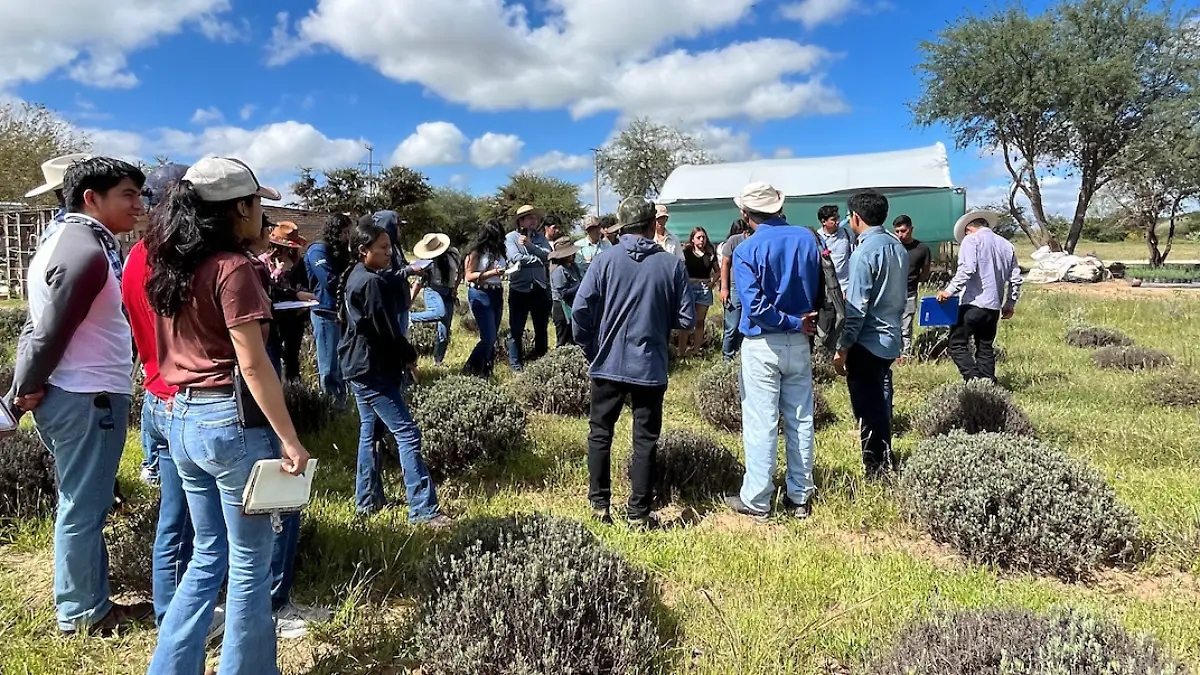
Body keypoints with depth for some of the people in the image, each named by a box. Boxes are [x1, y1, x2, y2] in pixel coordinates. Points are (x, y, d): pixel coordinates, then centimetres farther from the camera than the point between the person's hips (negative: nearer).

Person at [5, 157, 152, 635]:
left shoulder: (73, 240, 14)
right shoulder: (86, 252, -20)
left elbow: (43, 325, 15)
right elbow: (51, 332, -21)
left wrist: (26, 387, 13)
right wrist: (28, 390, -8)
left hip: (81, 393, 11)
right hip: (87, 397, -11)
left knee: (83, 504, 17)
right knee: (83, 507, 1)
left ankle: (88, 600, 29)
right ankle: (82, 613, 15)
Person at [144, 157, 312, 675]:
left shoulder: (169, 266, 10)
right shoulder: (232, 267, -15)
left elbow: (170, 348, 15)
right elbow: (252, 365, -18)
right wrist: (288, 438, -15)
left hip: (183, 420, 8)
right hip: (232, 421, -8)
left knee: (208, 555, 20)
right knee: (249, 563, 6)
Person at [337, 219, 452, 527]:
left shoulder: (353, 277, 11)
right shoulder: (371, 282, -18)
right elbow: (387, 330, -19)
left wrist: (402, 354, 10)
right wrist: (409, 356, -2)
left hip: (359, 367, 10)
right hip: (373, 370, -10)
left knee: (369, 431, 17)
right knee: (407, 434, -9)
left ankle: (367, 501, 26)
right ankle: (423, 510, -9)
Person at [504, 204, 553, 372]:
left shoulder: (540, 237, 11)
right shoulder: (511, 237, -1)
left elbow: (547, 255, -6)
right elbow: (516, 258, -16)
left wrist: (530, 245, -17)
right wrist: (537, 259, -7)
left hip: (540, 288, 4)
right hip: (519, 289, -4)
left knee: (541, 327, 13)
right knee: (516, 329, 1)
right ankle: (516, 364, 10)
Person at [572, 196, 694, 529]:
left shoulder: (606, 259, -5)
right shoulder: (672, 264, -5)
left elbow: (580, 310, -9)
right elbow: (687, 320, -3)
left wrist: (591, 349, 6)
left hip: (608, 364, 1)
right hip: (651, 366, 0)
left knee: (600, 434, 15)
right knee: (645, 440, 8)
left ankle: (599, 505, 20)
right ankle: (639, 513, 14)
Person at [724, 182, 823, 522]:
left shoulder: (747, 250, -12)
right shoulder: (808, 238, 2)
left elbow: (755, 308, -19)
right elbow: (821, 290, 10)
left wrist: (794, 323, -10)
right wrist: (804, 320, 14)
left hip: (762, 345, -5)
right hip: (799, 344, 5)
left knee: (760, 423, 1)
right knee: (800, 419, 12)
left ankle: (756, 500, 10)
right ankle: (800, 496, 21)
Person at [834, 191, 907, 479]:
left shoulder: (865, 252, -17)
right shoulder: (898, 247, 8)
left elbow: (856, 308, -19)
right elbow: (901, 295, 15)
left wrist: (842, 348, -14)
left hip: (867, 343, -9)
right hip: (890, 341, 9)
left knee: (868, 412, 1)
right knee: (881, 407, 19)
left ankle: (876, 474, 9)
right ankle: (886, 465, 32)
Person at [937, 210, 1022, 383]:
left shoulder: (971, 240, -3)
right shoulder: (1006, 245, 16)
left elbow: (967, 269, -18)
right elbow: (1015, 279, 15)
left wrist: (950, 291, -15)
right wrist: (1010, 303, 23)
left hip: (973, 303, -7)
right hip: (994, 306, 7)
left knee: (957, 344, -5)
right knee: (986, 347, 13)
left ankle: (974, 380, -18)